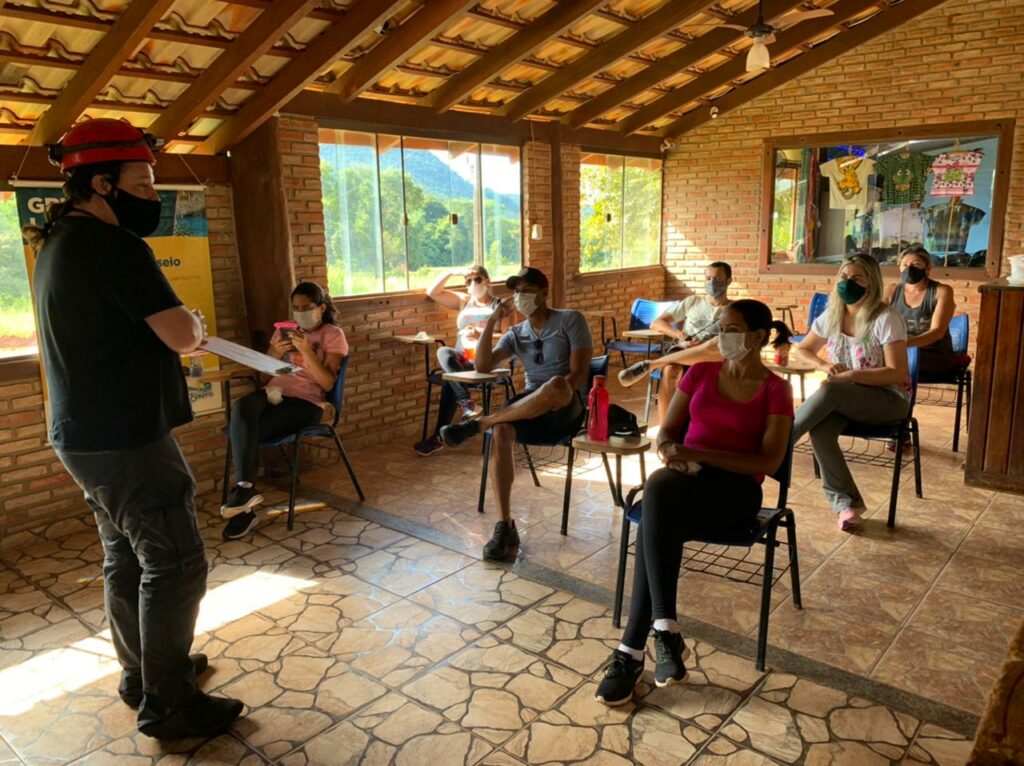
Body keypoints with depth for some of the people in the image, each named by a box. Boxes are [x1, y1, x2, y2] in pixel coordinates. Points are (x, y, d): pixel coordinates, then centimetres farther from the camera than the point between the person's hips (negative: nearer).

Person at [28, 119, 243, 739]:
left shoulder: (59, 244, 13)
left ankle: (142, 673, 34)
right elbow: (183, 336, -23)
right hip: (127, 440, -10)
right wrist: (192, 325, 0)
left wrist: (175, 329, 8)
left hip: (82, 434, 10)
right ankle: (167, 705, 11)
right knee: (175, 565, 0)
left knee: (127, 558, 19)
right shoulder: (114, 246, -19)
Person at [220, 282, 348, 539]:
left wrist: (307, 351, -18)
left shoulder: (333, 334, 5)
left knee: (246, 430, -29)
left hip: (306, 402, -5)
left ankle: (244, 489, -17)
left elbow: (328, 384, -6)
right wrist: (276, 353, -3)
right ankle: (245, 488, -33)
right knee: (242, 408, -32)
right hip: (274, 392, 5)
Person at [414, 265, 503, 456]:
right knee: (443, 352, -32)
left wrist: (480, 336, -20)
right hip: (460, 358, 5)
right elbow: (432, 292, 9)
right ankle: (466, 403, -38)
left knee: (448, 380, -31)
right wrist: (450, 273, -2)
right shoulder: (463, 301, 18)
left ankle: (439, 436, -25)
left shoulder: (499, 306, 5)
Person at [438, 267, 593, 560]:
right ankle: (505, 526, -29)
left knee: (556, 385, -42)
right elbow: (483, 366, 4)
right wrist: (491, 322, -2)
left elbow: (579, 374, -7)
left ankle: (476, 424, -28)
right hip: (530, 408, 4)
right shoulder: (515, 334, 17)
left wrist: (553, 396, -23)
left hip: (567, 408, -4)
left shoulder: (571, 320, 2)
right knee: (501, 432, -32)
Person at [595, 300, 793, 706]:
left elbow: (768, 462, -8)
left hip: (735, 492, -4)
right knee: (660, 523, -35)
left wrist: (699, 453, -19)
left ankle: (632, 650, -32)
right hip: (685, 480, 4)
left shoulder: (776, 390, 2)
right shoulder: (700, 372, 13)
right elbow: (666, 432, 14)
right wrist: (671, 451, -12)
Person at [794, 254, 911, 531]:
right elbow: (803, 349, 17)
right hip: (843, 400, 5)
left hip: (888, 399, -4)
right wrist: (824, 365, -5)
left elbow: (897, 374, -16)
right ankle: (846, 502, -20)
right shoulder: (831, 315, 5)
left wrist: (850, 376, -25)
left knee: (830, 391, -35)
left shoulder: (886, 319, -12)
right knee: (819, 431, -30)